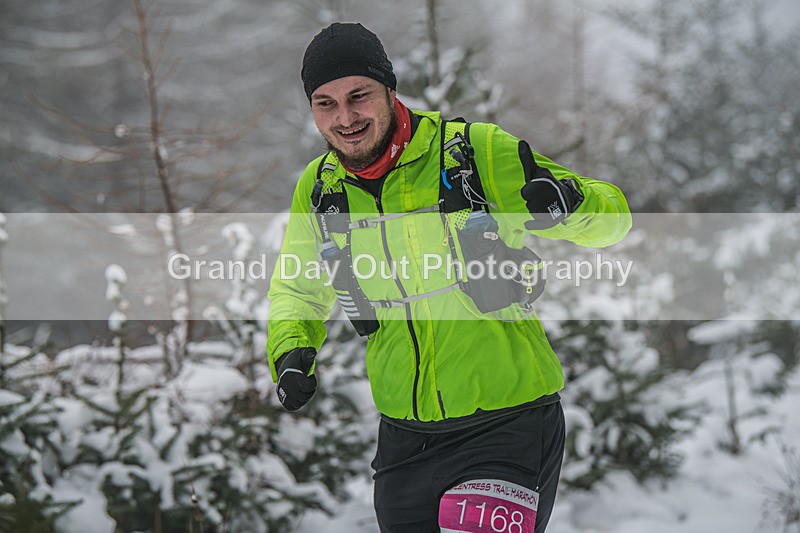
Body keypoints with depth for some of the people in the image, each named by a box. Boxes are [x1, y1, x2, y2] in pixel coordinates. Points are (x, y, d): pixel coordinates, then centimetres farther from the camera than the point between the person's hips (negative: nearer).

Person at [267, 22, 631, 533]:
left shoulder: (480, 152, -12)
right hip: (404, 439, 5)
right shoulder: (318, 189, 2)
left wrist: (566, 203, -31)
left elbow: (612, 216, -8)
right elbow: (297, 288, 18)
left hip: (506, 427, -5)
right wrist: (290, 351, -3)